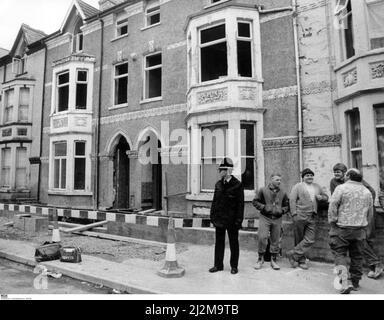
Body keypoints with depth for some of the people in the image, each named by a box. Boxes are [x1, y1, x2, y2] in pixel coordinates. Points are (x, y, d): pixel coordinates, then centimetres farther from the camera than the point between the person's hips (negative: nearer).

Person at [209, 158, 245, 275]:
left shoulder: (237, 185, -10)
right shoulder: (218, 184, 6)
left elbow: (240, 204, -10)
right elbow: (214, 201, 11)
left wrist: (238, 220, -13)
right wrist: (212, 215, 6)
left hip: (231, 220, -5)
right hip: (219, 219, 5)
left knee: (233, 243, 11)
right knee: (219, 242, 13)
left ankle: (234, 266, 26)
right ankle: (218, 265, 27)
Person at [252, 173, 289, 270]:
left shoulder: (283, 193, 9)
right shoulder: (263, 190, 0)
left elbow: (287, 205, 17)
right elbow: (255, 201, 3)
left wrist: (282, 210, -3)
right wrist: (263, 207, -10)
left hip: (277, 219, 3)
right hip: (265, 218, -3)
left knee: (275, 240, 8)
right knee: (262, 238, -10)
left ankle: (274, 260, 23)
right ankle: (260, 259, 9)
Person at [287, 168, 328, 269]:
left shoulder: (317, 187, 19)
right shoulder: (297, 186, 2)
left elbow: (326, 197, 28)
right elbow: (292, 200, -5)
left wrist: (321, 197, 3)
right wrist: (294, 214, -15)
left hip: (311, 218, 5)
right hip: (300, 216, -4)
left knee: (310, 240, -5)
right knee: (299, 240, 4)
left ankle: (293, 254, 5)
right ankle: (301, 261, 16)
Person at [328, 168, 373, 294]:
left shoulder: (341, 188, -9)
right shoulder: (367, 192, 9)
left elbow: (332, 207, -13)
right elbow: (370, 212, 15)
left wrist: (332, 222, -3)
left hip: (342, 227, -5)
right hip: (360, 229, 5)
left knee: (340, 253, 2)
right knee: (357, 255, 15)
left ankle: (345, 281, -10)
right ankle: (355, 282, 27)